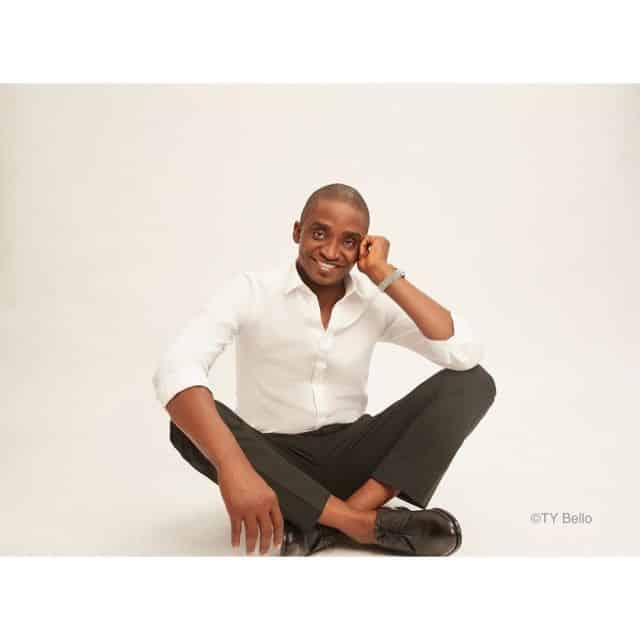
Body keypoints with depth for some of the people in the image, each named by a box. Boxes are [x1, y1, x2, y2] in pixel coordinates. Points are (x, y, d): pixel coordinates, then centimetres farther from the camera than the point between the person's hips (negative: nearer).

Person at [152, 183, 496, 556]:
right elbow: (175, 370, -31)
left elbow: (466, 354, -18)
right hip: (275, 462, -2)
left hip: (351, 454, 3)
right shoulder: (250, 291, -14)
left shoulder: (376, 300, -5)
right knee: (193, 425, -33)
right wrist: (233, 467, -46)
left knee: (474, 382, -15)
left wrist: (387, 276, -17)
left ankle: (323, 525, -26)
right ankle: (366, 523, -28)